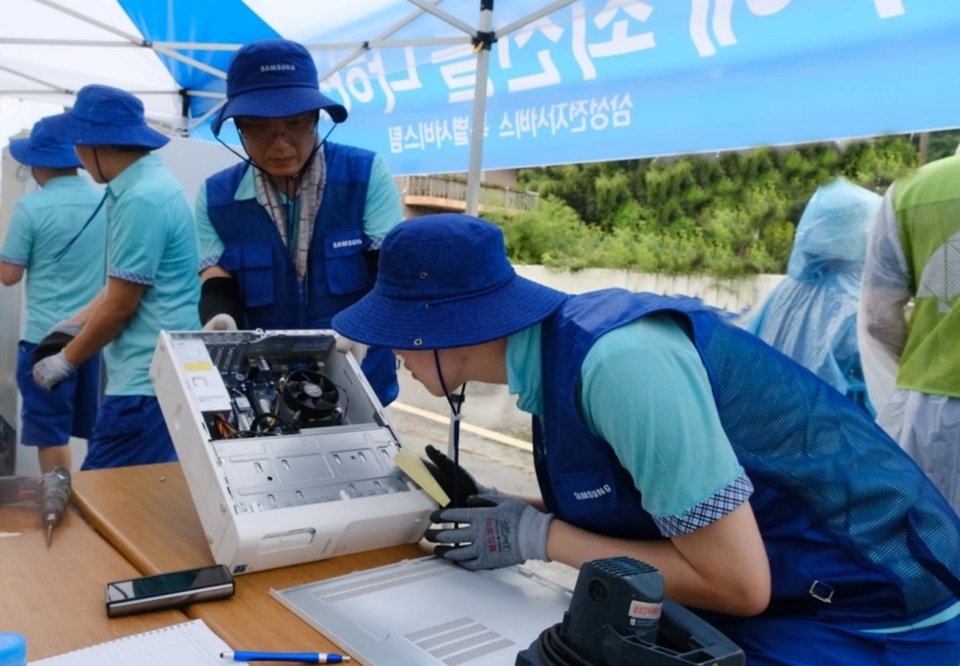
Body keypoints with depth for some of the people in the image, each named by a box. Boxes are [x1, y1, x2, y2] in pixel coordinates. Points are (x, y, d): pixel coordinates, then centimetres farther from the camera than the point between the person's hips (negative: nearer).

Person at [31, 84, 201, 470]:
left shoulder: (141, 199, -18)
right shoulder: (147, 183, 13)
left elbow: (121, 306, -15)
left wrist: (67, 360, -1)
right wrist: (72, 325, 19)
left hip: (148, 382, -10)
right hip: (160, 373, 10)